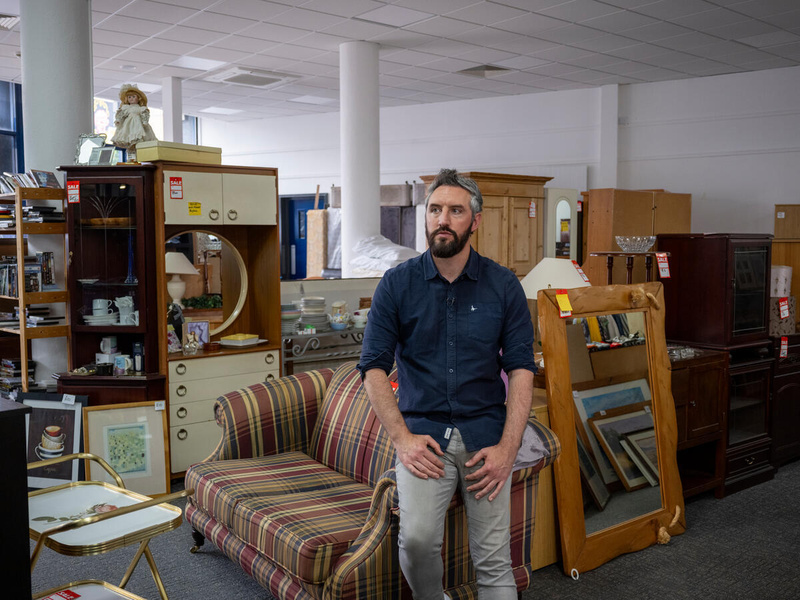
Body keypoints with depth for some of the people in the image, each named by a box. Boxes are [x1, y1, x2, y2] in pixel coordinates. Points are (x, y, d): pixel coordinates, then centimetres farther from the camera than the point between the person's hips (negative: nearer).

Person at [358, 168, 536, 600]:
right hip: (422, 431, 0)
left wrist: (507, 447, -8)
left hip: (485, 434, 1)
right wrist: (401, 437, -9)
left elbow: (521, 367, 1)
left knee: (493, 559, -3)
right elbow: (373, 366, 1)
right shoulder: (397, 284, 2)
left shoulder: (503, 285, 4)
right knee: (417, 538, -19)